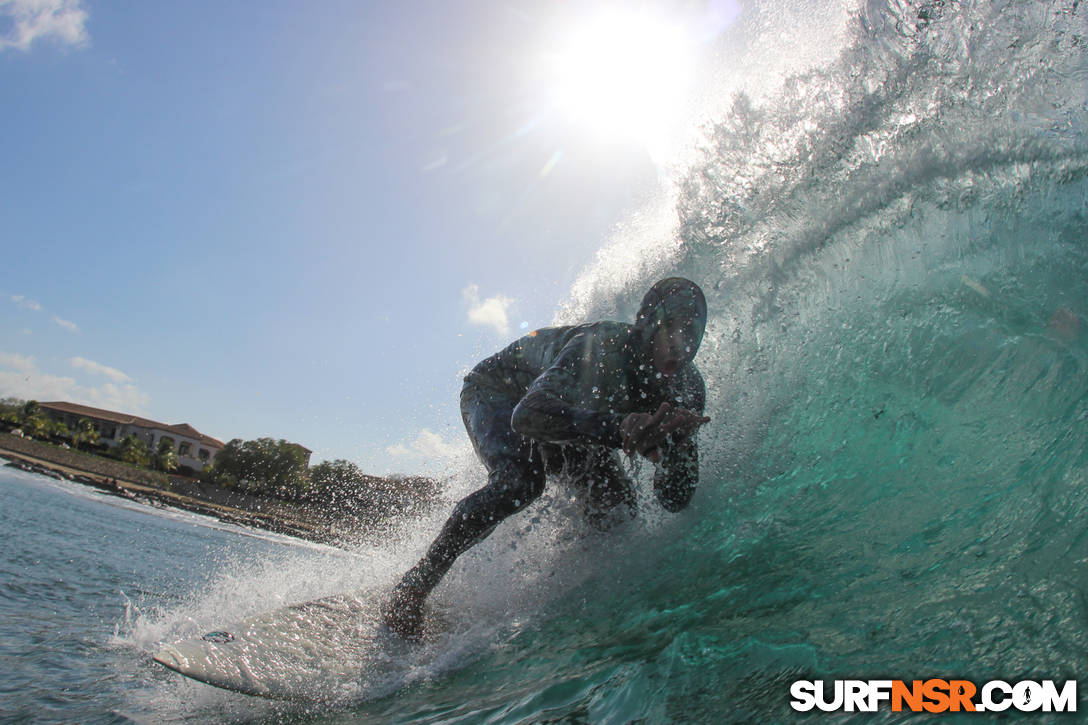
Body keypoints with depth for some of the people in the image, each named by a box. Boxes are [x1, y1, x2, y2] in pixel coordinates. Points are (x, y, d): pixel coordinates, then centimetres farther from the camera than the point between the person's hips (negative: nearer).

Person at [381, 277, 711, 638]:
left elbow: (675, 498, -21)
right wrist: (618, 428, -64)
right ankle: (414, 584, -19)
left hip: (572, 406, 6)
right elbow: (528, 416, -53)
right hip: (496, 392, -6)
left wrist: (673, 445, -43)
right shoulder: (603, 348, -39)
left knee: (615, 506, -14)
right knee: (519, 482, -32)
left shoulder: (688, 388, -21)